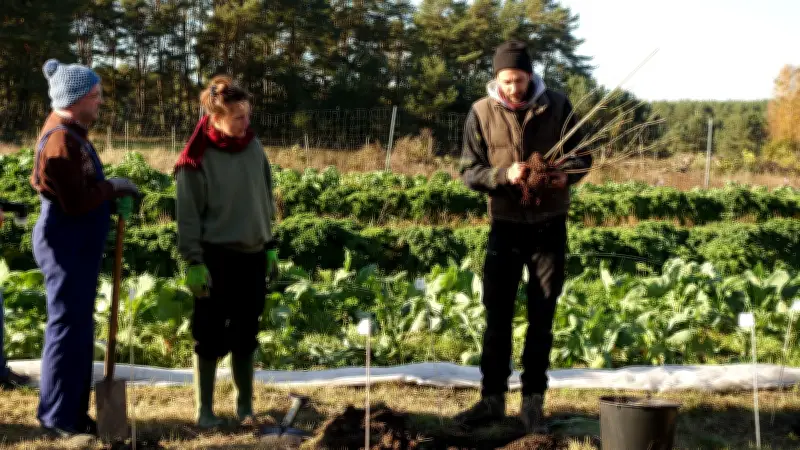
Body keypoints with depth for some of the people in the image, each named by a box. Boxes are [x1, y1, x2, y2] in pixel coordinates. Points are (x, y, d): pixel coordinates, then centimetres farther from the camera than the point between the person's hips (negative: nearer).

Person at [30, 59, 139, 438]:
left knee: (79, 330, 14)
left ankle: (73, 411, 22)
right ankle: (57, 417, 4)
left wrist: (112, 201, 3)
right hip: (66, 245, -10)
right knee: (67, 329, -4)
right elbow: (75, 202, -24)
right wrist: (112, 188, -11)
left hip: (79, 246, 10)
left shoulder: (72, 134, 13)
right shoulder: (61, 140, -19)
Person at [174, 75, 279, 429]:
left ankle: (245, 404, 21)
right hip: (215, 257, -4)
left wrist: (271, 248, 12)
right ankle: (204, 408, 13)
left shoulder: (254, 148, 3)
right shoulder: (197, 159, -12)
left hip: (252, 256, 4)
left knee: (245, 335, 10)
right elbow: (188, 215, -10)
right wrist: (194, 262, -13)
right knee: (209, 336, 2)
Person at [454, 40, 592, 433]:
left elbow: (582, 156, 5)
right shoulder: (481, 113, -6)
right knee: (497, 316, 5)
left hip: (550, 226, 0)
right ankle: (492, 398, 16)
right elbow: (469, 172, -4)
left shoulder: (557, 106, -4)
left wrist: (566, 174, -18)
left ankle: (533, 401, 15)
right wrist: (503, 174, -23)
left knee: (541, 319, 6)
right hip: (506, 225, 0)